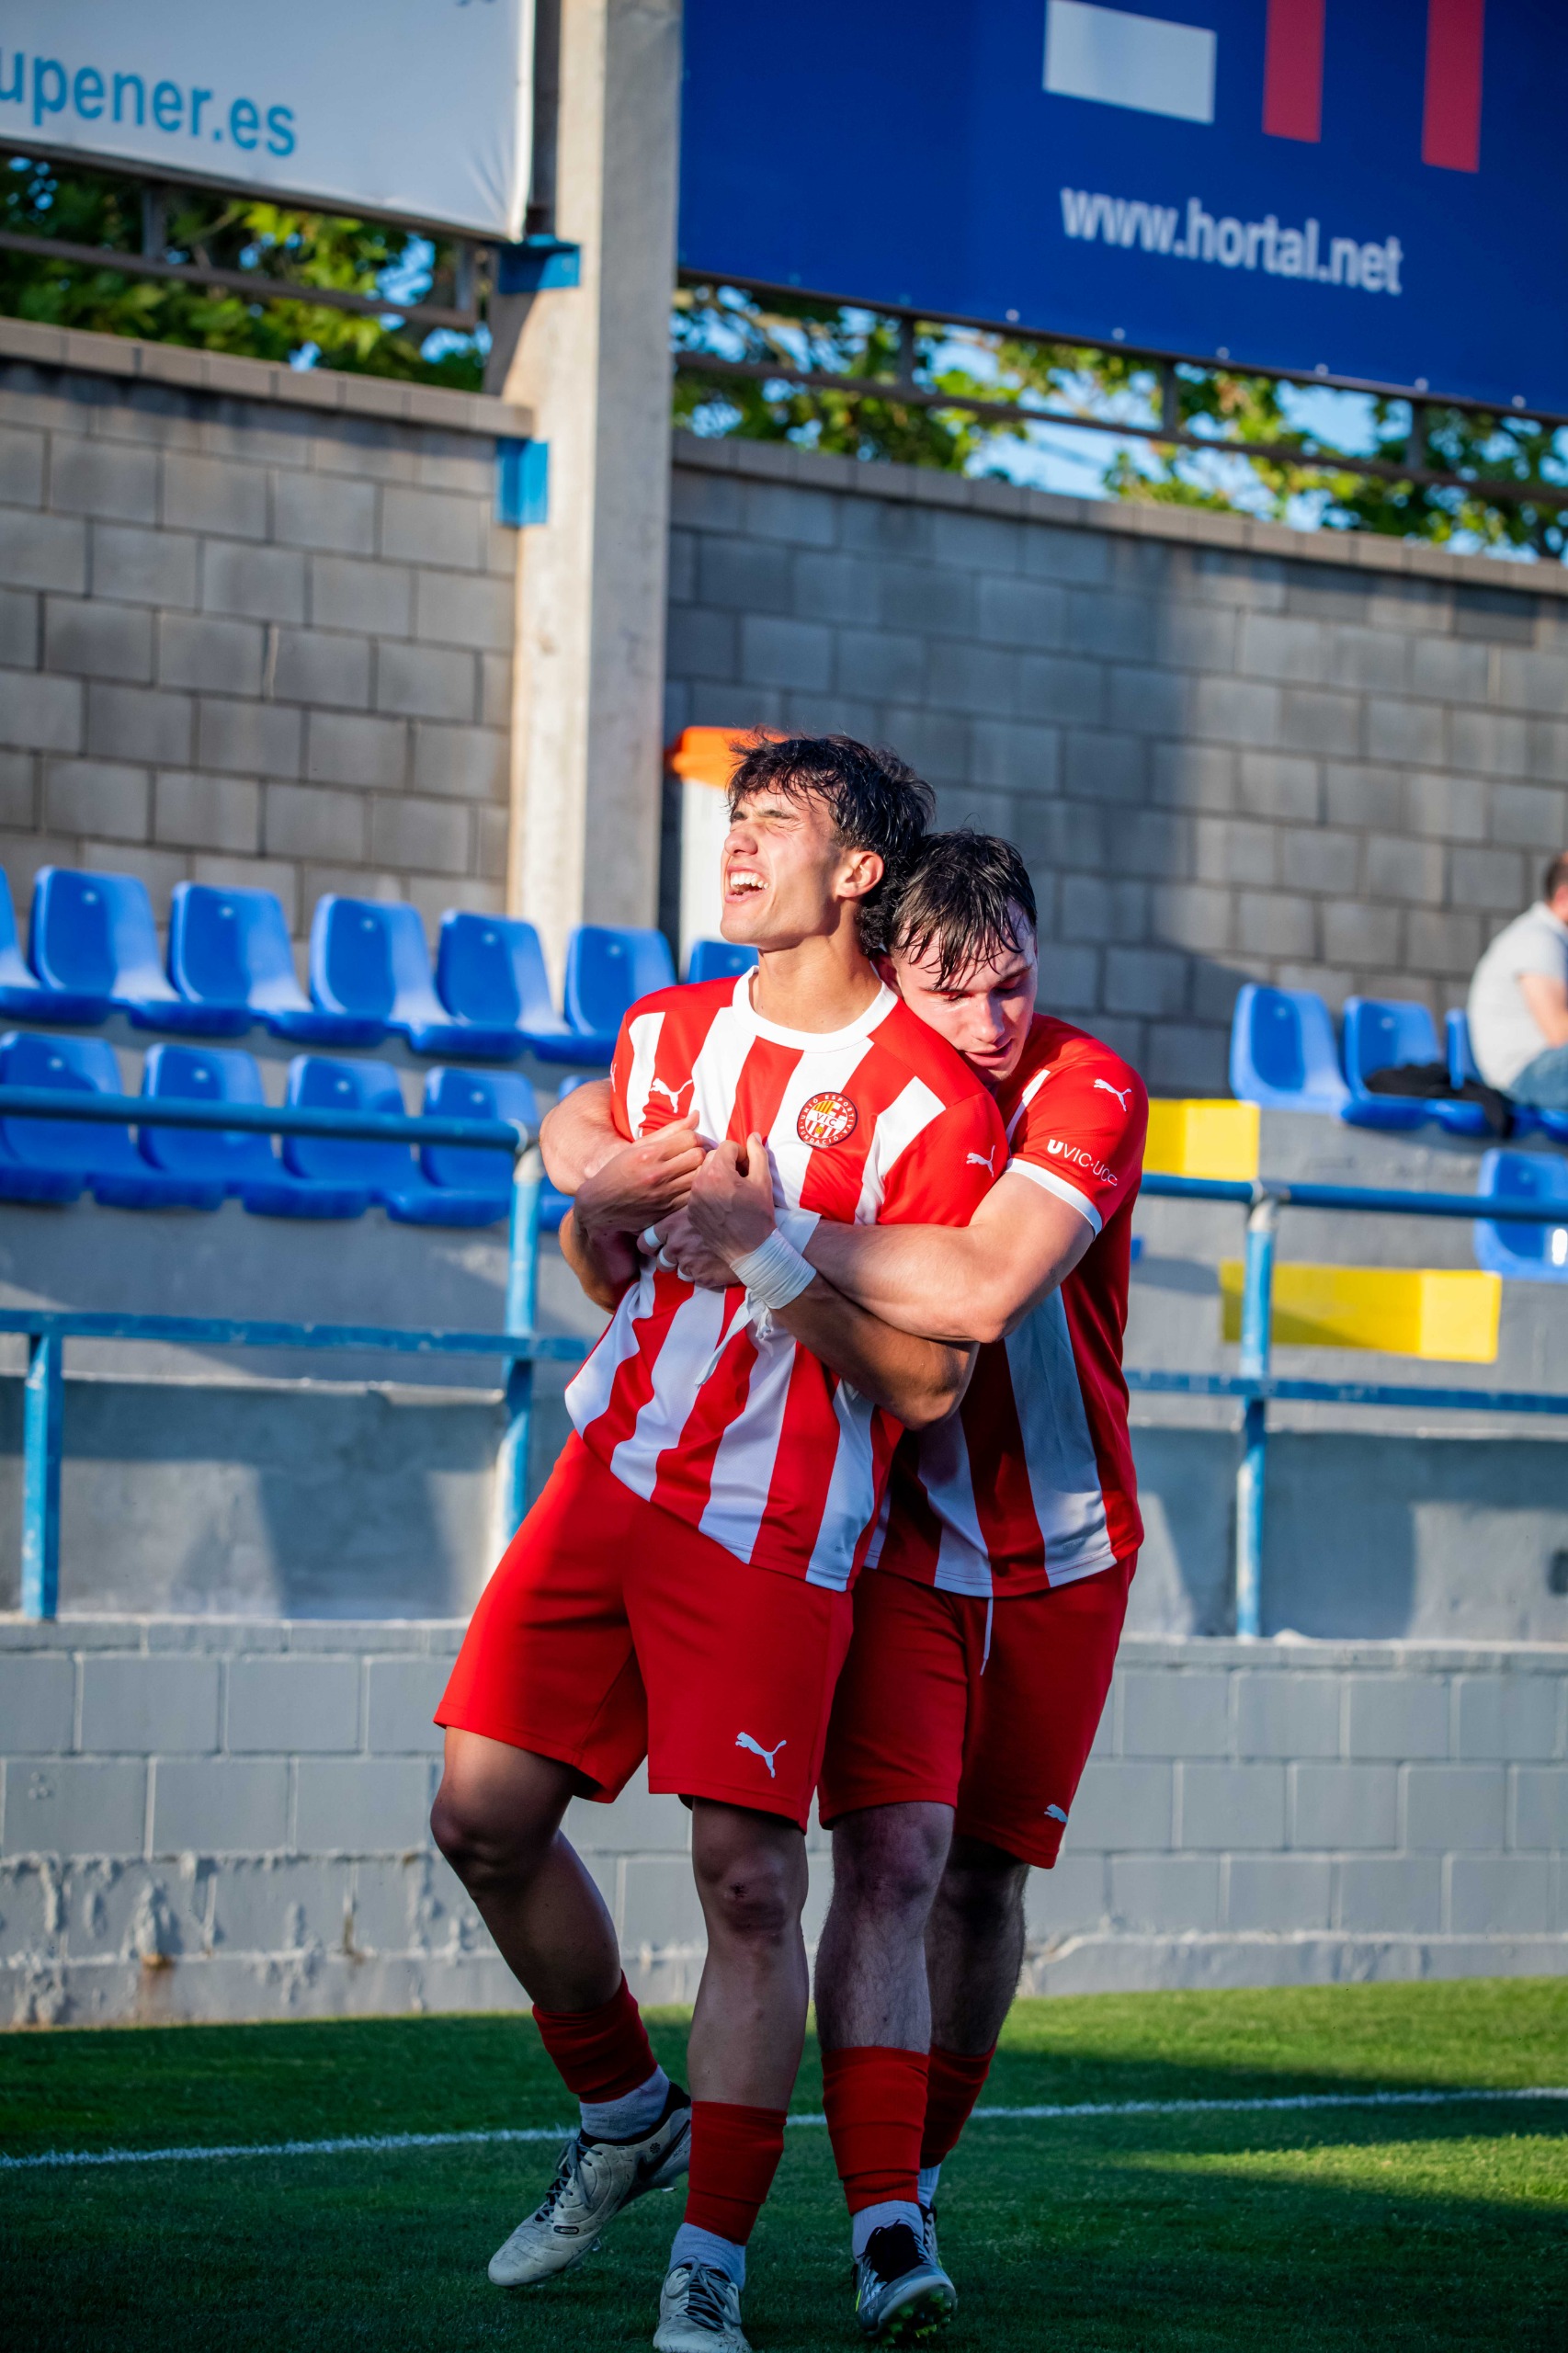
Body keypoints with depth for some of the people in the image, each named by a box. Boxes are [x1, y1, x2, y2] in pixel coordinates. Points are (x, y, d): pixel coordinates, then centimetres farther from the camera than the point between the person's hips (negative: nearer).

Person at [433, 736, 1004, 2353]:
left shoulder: (929, 1107, -9)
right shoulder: (666, 1035, 11)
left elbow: (928, 1382, -12)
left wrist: (772, 1245, -21)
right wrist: (604, 1208, 0)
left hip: (778, 1528, -6)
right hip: (612, 1474, 6)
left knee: (748, 1882, -11)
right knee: (485, 1815, 3)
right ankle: (623, 2115, 26)